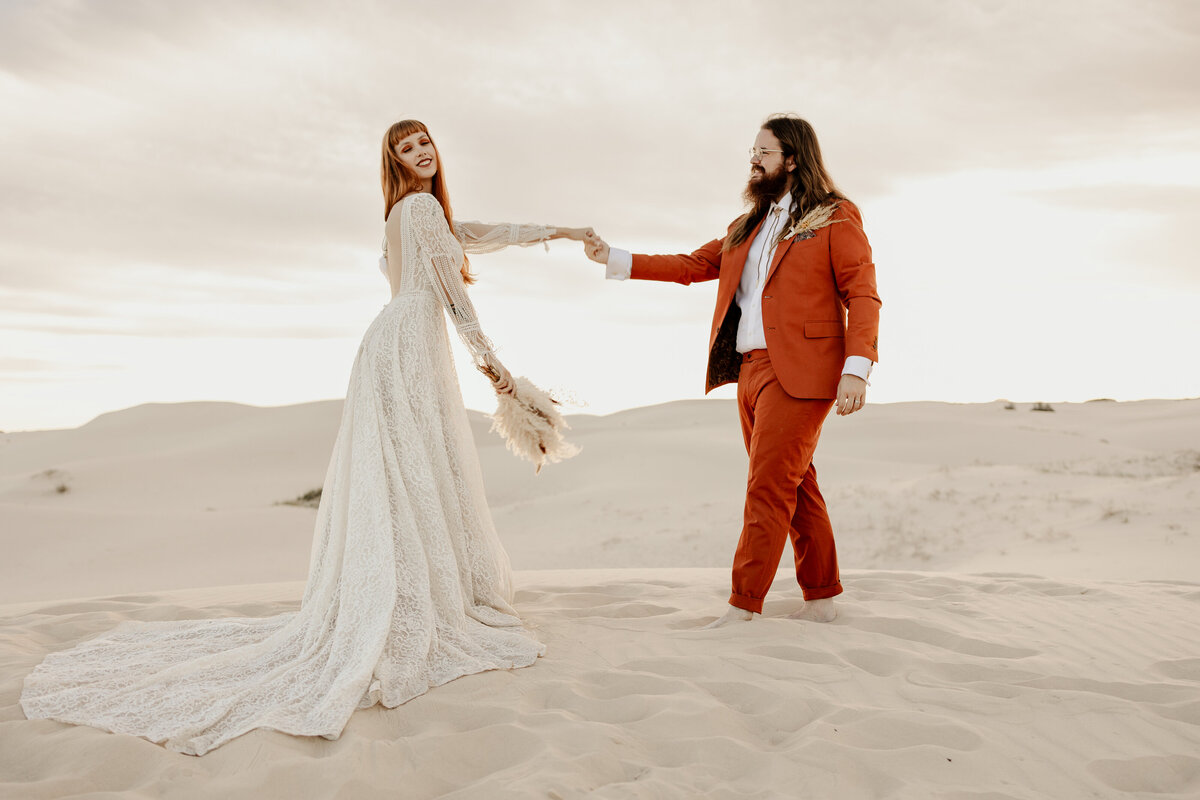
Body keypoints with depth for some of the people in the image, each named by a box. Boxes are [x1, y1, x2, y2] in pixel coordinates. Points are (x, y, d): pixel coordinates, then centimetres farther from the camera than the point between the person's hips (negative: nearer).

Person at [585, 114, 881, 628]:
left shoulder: (835, 218, 2)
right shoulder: (747, 228, 22)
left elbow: (863, 295, -5)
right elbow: (692, 266, 21)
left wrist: (857, 368, -17)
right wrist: (616, 259, 15)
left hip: (799, 372, -7)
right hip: (749, 369, 7)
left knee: (768, 489, -9)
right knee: (795, 489, 11)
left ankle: (743, 609, -4)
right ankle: (822, 600, 20)